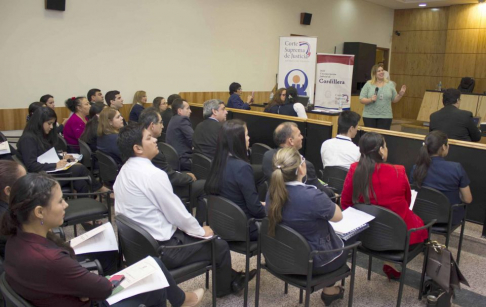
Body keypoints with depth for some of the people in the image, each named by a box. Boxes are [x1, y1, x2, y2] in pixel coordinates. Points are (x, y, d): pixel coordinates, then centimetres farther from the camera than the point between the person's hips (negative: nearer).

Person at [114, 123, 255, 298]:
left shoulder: (124, 171, 3)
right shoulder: (153, 174, -26)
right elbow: (177, 213, -19)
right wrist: (201, 231, 0)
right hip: (161, 247, -9)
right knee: (220, 246, 8)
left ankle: (229, 277, 35)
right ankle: (225, 287, 37)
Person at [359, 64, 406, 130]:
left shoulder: (390, 84, 6)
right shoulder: (368, 84, 0)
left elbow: (394, 100, 12)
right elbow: (361, 100, -2)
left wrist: (400, 94, -6)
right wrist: (370, 100, -19)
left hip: (385, 117, 1)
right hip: (369, 116, -1)